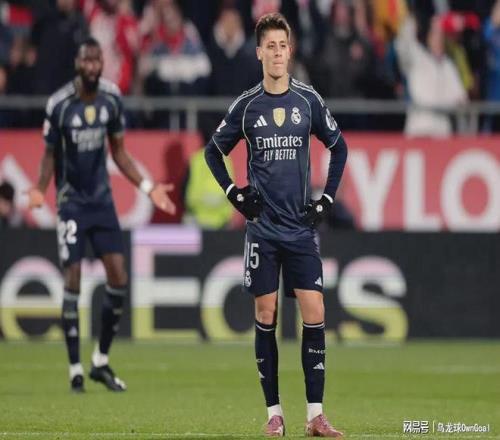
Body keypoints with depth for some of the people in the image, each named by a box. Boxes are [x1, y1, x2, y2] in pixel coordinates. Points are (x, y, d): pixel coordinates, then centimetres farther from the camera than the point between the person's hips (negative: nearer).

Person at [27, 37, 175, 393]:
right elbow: (50, 154, -3)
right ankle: (75, 369, 1)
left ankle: (102, 361, 12)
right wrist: (40, 190, -21)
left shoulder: (112, 98, -1)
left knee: (118, 279, -3)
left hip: (102, 199, 4)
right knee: (73, 283, -7)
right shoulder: (59, 104, -13)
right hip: (72, 201, -4)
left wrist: (148, 187, 3)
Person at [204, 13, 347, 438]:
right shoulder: (246, 105, 2)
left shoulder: (309, 100, 3)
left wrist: (327, 198, 7)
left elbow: (339, 147, 15)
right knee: (266, 316, 0)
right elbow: (213, 151, 14)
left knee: (314, 314, -8)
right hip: (262, 226, 0)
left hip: (302, 227, 0)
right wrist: (234, 193, 3)